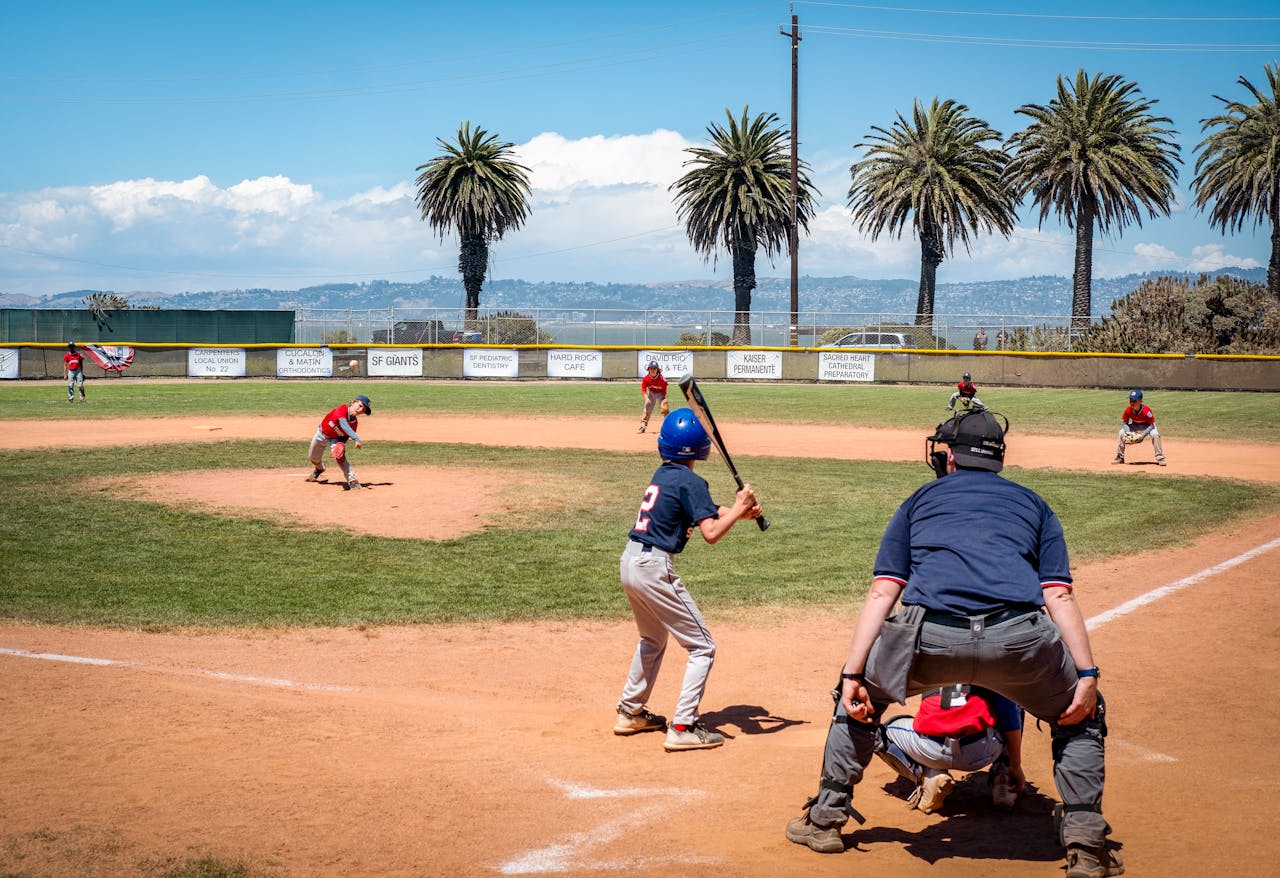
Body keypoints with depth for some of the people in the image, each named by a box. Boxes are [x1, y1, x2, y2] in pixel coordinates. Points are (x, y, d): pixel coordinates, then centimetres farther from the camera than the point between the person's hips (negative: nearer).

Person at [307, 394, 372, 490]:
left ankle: (353, 482, -28)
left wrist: (341, 444, -34)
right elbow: (344, 425, -52)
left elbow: (346, 436, -12)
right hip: (322, 433, 0)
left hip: (335, 439, 0)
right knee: (314, 459, 19)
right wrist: (356, 439, -63)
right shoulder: (342, 410, -37)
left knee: (340, 456, -29)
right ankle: (319, 469, 55)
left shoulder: (355, 423, -23)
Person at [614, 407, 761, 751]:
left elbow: (702, 509, 20)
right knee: (702, 646, 1)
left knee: (653, 639, 30)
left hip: (629, 561, 9)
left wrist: (737, 511, 5)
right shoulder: (690, 481, -13)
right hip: (654, 569, -9)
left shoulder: (663, 474, 12)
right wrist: (737, 509, -8)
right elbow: (711, 533, -21)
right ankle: (682, 728, -4)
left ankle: (630, 713, 37)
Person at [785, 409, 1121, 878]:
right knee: (1082, 714, 28)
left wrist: (852, 672, 10)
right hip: (1017, 636, 0)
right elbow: (1059, 596, 13)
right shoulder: (1033, 504, 29)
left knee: (859, 693, 30)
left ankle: (825, 818, 33)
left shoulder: (920, 500, 29)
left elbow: (882, 592, 15)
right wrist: (1087, 675, 8)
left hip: (929, 635, 0)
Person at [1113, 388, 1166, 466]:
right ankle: (1120, 457, 1)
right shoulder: (1128, 409, -24)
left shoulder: (1146, 410, -34)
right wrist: (1127, 433, -30)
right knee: (1121, 433, -13)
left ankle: (1160, 458, -18)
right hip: (1134, 425, 4)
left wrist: (1142, 435, -38)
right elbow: (1124, 422, -11)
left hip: (1147, 425, -4)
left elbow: (1151, 425, -27)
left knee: (1155, 434, -31)